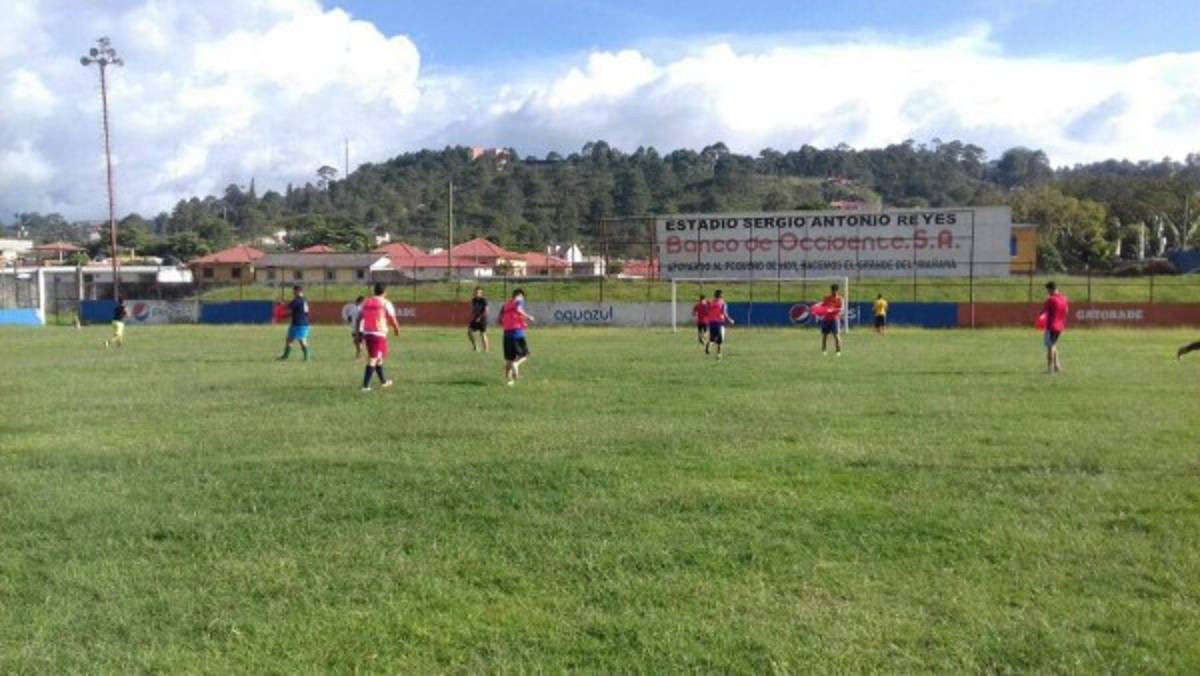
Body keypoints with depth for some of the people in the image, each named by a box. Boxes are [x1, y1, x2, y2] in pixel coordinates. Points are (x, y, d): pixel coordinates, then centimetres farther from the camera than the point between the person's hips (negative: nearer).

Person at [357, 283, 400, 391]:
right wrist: (397, 329, 14)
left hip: (367, 333, 6)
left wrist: (359, 333, 12)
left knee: (378, 357, 21)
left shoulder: (365, 302, 10)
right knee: (373, 360, -5)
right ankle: (365, 385, -11)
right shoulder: (385, 303, -5)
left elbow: (359, 318, 8)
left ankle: (383, 381, 36)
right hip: (379, 334, -6)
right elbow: (392, 319, -4)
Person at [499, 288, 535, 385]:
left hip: (507, 333, 6)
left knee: (509, 358, 11)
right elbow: (518, 310, -20)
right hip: (518, 332, -6)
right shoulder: (519, 301, 2)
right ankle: (516, 364, -22)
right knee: (525, 354, 6)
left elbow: (500, 320, 14)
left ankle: (508, 379, 6)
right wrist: (528, 317, -9)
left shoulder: (505, 305, 18)